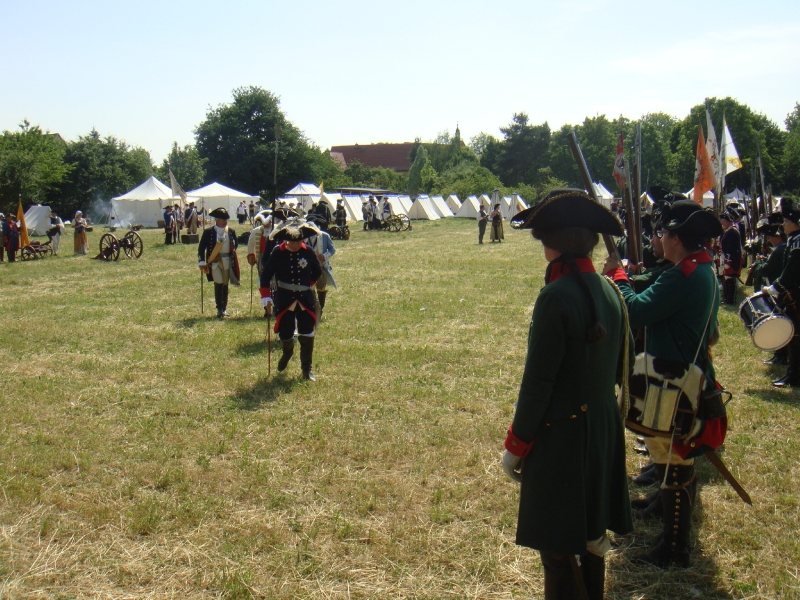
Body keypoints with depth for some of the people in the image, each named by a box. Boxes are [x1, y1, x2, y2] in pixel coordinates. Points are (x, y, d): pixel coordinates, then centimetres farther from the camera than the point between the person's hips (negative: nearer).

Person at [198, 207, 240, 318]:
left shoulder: (231, 232, 5)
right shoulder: (208, 232, -4)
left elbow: (234, 245, 19)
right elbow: (201, 247, -1)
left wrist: (233, 256, 6)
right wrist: (202, 262, -6)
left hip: (227, 262, 4)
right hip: (215, 261, -4)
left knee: (225, 285, 10)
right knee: (218, 284, -12)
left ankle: (224, 309, 20)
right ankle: (219, 309, -6)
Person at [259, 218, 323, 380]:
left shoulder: (308, 252, -5)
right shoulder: (278, 252, -9)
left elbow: (317, 272, 12)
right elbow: (266, 275, -6)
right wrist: (266, 297, -13)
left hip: (305, 298, 1)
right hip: (284, 299, -1)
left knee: (307, 335, 0)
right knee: (285, 333, 6)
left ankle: (307, 369, 12)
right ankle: (287, 353, 42)